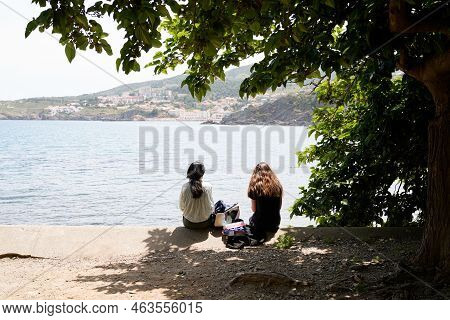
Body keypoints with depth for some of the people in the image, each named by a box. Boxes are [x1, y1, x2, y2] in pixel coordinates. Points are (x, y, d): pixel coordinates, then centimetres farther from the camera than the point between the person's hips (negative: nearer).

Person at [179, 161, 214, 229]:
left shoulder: (184, 187, -16)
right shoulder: (208, 187, -20)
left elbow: (182, 208, -5)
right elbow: (211, 208, -11)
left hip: (188, 224, 2)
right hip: (205, 224, -1)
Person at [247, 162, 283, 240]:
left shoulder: (255, 187, -13)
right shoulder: (277, 186, -5)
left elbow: (254, 209, -4)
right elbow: (279, 207, 4)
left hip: (259, 224, -5)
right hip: (275, 224, 5)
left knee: (251, 219, 30)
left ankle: (260, 233, 6)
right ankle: (270, 231, 15)